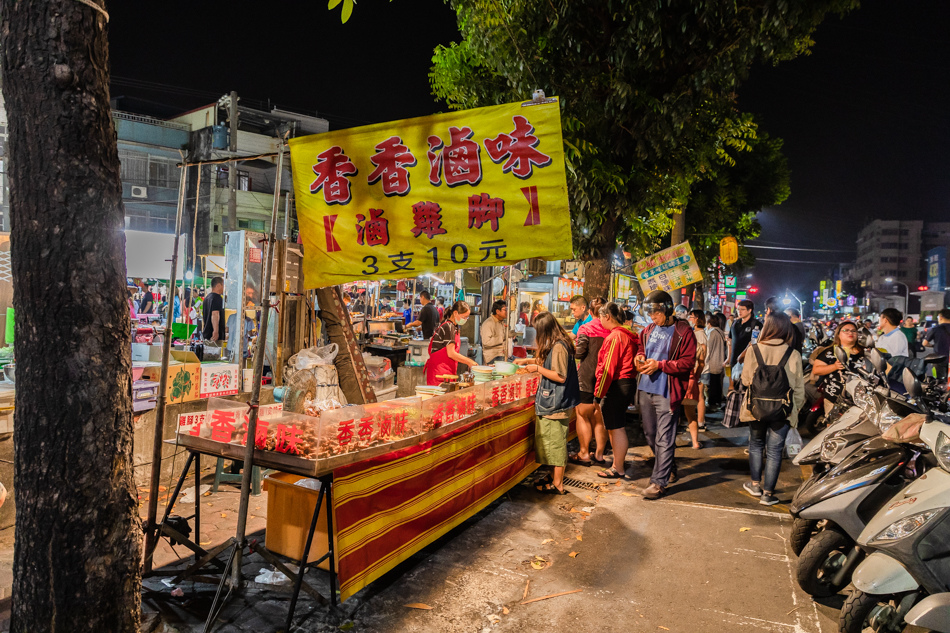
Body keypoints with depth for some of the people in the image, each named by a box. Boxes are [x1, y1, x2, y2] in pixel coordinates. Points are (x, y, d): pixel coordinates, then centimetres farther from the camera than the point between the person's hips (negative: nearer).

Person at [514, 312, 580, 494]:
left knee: (556, 443, -1)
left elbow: (560, 376, -23)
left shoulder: (559, 347, -20)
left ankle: (557, 485, 8)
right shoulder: (554, 345, 11)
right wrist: (527, 361, 20)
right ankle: (553, 476, 29)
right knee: (550, 442, 17)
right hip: (552, 402, 10)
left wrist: (538, 368, -15)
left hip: (556, 404, -10)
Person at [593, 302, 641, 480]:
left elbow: (607, 368, -19)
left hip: (616, 386, -10)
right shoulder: (628, 335, 13)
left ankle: (618, 470, 7)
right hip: (628, 383, 10)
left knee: (616, 427, -1)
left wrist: (598, 393, -14)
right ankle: (618, 463, 29)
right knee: (617, 427, 19)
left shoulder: (614, 337, -16)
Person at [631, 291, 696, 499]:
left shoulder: (683, 332, -9)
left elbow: (688, 362, -13)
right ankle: (668, 464, 41)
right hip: (646, 389, 7)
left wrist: (659, 365, -19)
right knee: (650, 435, 19)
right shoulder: (649, 329, 9)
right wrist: (640, 357, 0)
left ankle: (659, 481, 7)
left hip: (666, 393, -7)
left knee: (664, 439, -1)